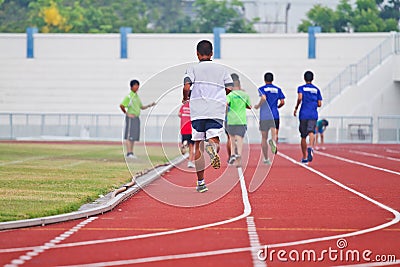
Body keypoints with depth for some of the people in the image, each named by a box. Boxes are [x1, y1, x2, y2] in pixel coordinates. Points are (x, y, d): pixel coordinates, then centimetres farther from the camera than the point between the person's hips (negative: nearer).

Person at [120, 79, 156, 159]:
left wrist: (149, 105, 10)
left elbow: (141, 107, 24)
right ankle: (129, 153, -11)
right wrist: (126, 113, -12)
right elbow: (121, 105, -18)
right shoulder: (129, 96, -10)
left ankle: (131, 153, 14)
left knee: (134, 136, 9)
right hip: (131, 118, -9)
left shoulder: (137, 97, 16)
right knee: (129, 136, -9)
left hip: (137, 118, 9)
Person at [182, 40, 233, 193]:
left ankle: (200, 182, 8)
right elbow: (230, 89, 7)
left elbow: (186, 87, -8)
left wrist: (185, 98, 13)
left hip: (198, 111, 0)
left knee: (198, 146, 7)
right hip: (217, 111, 0)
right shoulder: (221, 69, 13)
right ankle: (213, 149, -46)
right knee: (214, 139, -6)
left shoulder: (192, 69, 6)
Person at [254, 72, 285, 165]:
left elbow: (263, 98, -19)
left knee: (264, 138, 10)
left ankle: (266, 158, 14)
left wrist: (258, 106, -3)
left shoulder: (262, 89, 1)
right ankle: (273, 141, -43)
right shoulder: (277, 89, 10)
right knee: (275, 134, -5)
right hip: (275, 115, 1)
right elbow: (282, 102, 3)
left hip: (264, 116, -1)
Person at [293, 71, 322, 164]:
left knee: (303, 136, 10)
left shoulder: (301, 88, 4)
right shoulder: (316, 90, 11)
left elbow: (300, 98, -15)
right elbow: (319, 104, 9)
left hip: (303, 115, -1)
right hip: (313, 115, 1)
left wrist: (296, 108, -2)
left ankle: (304, 158, 19)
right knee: (311, 132, -15)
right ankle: (310, 147, -47)